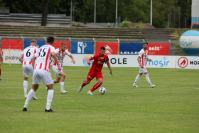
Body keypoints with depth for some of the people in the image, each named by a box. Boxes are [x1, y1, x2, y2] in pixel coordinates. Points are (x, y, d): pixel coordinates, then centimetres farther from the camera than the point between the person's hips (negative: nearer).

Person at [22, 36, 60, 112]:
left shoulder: (40, 48, 25)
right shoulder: (51, 48, 7)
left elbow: (33, 58, 22)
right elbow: (53, 55, -14)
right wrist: (58, 65, -11)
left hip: (36, 69, 6)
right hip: (44, 70, -6)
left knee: (34, 88, 21)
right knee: (50, 88, 8)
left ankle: (25, 106, 15)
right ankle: (48, 108, -4)